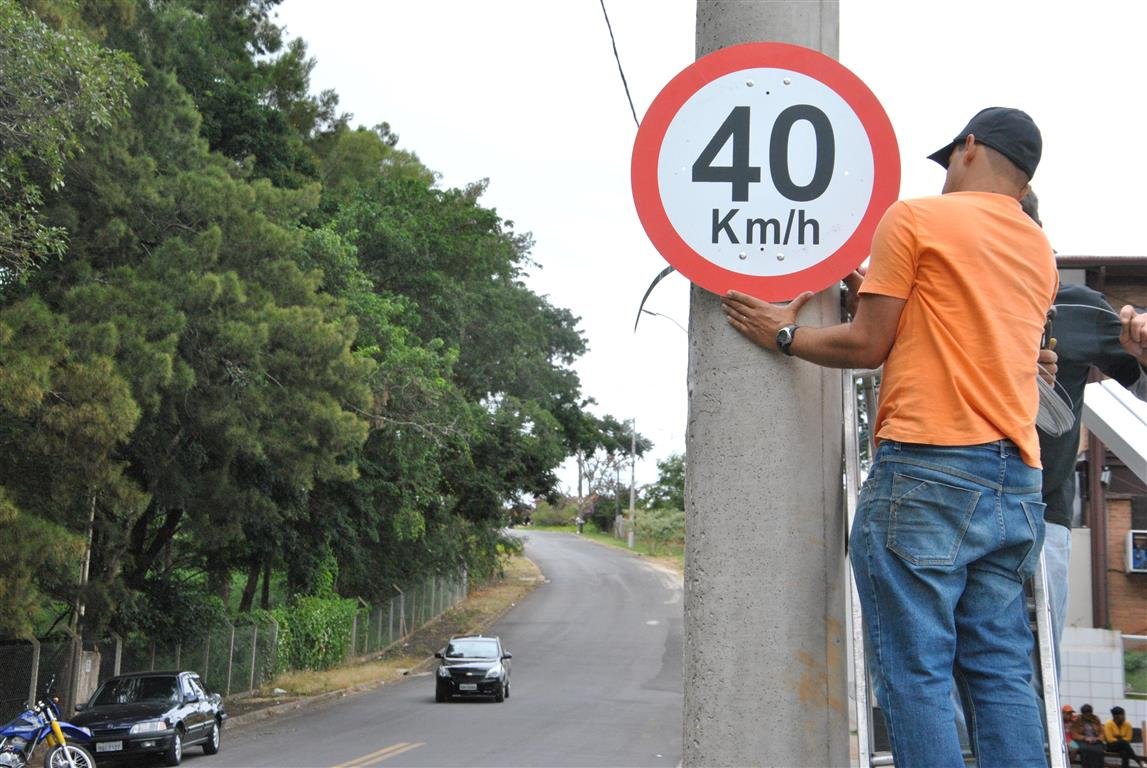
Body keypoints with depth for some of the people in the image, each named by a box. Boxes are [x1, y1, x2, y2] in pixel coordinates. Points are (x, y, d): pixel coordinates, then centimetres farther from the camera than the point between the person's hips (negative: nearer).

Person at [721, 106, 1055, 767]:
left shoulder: (916, 217, 1)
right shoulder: (1040, 251, 21)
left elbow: (868, 346, -1)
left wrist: (785, 334, 14)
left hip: (928, 466, -7)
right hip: (1018, 479, 7)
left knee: (916, 673, -5)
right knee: (1002, 674, 6)